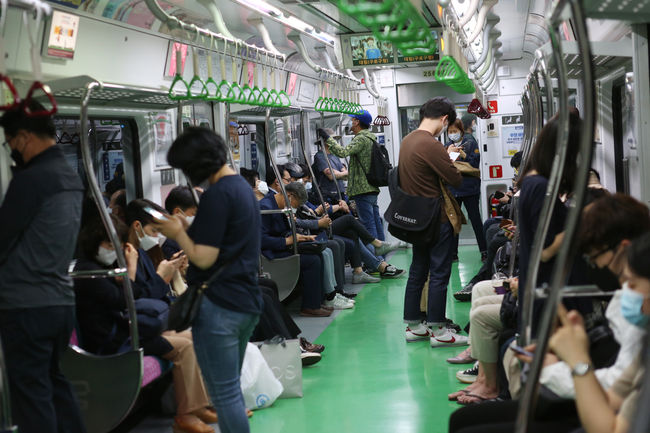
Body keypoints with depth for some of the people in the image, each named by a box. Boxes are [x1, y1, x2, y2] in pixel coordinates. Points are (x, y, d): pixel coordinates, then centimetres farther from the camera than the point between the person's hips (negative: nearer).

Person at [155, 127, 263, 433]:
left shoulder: (217, 195, -16)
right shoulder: (242, 187, 14)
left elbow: (204, 257, -18)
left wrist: (178, 233, -3)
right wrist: (186, 230, 11)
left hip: (218, 306, -10)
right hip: (246, 304, 10)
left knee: (224, 394, -2)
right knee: (232, 390, 20)